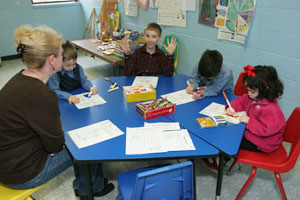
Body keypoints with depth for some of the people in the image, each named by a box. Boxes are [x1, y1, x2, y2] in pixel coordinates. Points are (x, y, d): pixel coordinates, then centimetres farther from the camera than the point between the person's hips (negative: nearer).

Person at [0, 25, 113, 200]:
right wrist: (57, 144, 1)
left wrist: (54, 143, -4)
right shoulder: (40, 95, -33)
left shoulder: (21, 79, -2)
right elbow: (55, 144, -20)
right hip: (22, 174, -8)